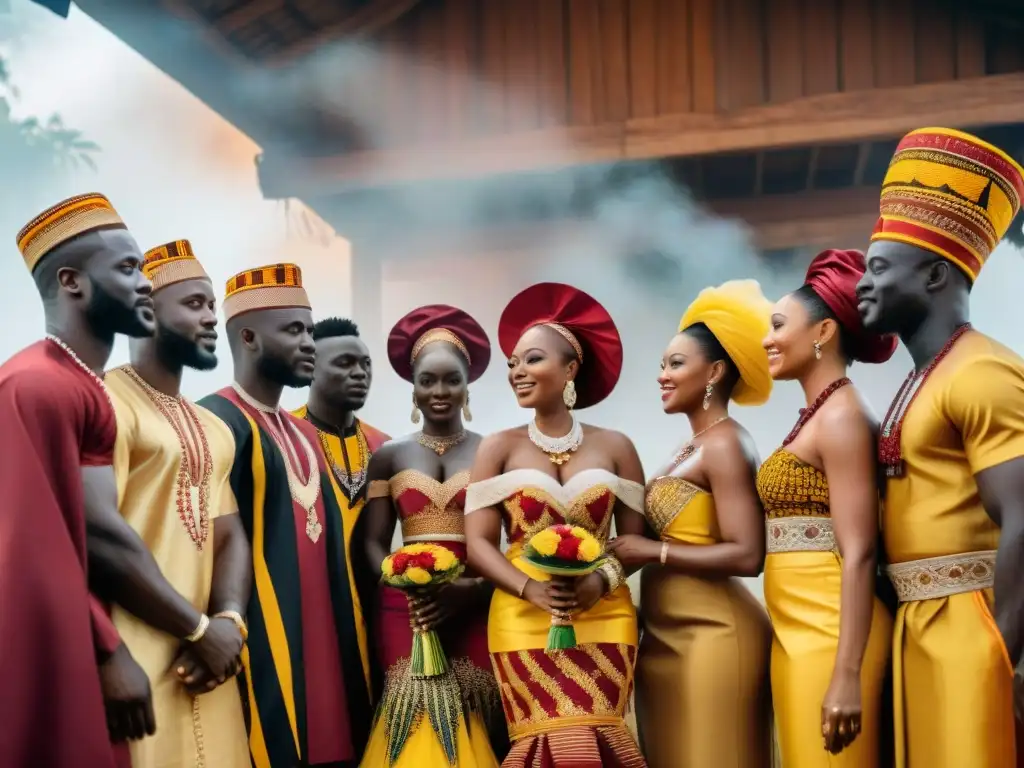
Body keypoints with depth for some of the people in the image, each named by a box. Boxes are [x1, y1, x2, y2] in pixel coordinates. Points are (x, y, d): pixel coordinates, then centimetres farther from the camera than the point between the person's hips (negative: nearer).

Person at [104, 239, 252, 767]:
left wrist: (228, 620, -6)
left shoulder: (215, 430, 20)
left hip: (204, 657, 8)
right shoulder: (109, 404, -8)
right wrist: (200, 628, -11)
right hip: (140, 656, -8)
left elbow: (230, 537, 14)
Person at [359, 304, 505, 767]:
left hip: (477, 608, -1)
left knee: (470, 730, -3)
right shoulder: (389, 456, 11)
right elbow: (373, 542, 7)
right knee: (416, 726, -8)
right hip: (406, 609, 1)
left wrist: (473, 588, -17)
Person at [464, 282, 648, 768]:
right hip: (525, 619, -1)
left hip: (604, 619, 1)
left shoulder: (614, 447, 7)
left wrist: (603, 581, -14)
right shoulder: (498, 448, 5)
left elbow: (636, 537, 6)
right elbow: (478, 542, -1)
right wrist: (533, 590, -17)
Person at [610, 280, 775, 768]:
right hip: (668, 635, 9)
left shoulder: (724, 444, -12)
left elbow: (746, 555, -21)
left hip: (712, 633, -9)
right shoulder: (692, 447, 13)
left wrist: (653, 552, -15)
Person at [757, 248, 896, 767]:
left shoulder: (841, 415, -11)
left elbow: (858, 553, -18)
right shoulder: (815, 417, 15)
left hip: (831, 632, -9)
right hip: (798, 631, 9)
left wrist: (847, 675, -23)